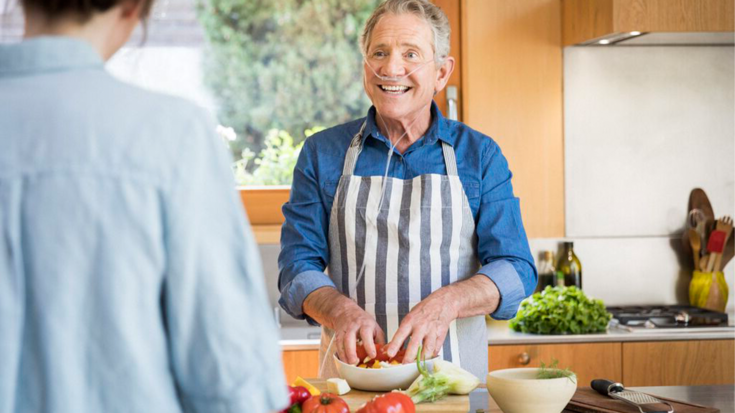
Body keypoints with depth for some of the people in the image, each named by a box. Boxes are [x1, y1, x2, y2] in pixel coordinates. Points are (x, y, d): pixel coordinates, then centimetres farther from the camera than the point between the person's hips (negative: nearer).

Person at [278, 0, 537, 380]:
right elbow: (298, 267, 5)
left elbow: (515, 270, 1)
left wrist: (447, 302, -20)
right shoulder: (322, 153, 9)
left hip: (453, 377, -2)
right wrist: (342, 311, -17)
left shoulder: (480, 155, 7)